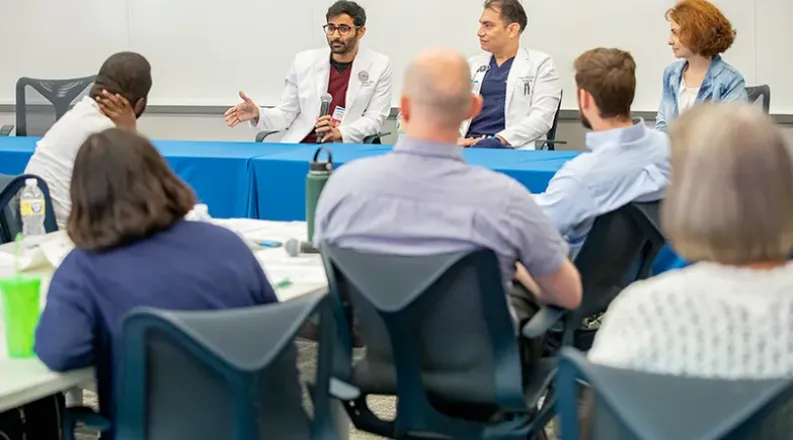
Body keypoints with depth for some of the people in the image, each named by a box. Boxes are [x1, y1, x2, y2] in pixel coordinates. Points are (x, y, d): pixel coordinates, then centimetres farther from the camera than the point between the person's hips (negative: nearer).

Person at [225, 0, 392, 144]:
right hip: (300, 146, 2)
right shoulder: (305, 61, 7)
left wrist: (339, 133, -21)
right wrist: (258, 114, -13)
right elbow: (286, 113, 8)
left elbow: (375, 118, -3)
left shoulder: (379, 65, 1)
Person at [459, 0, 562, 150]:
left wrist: (500, 140, -18)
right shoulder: (473, 64, 22)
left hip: (513, 147, -4)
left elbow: (541, 118, -5)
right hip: (469, 144, 5)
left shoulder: (541, 64, 6)